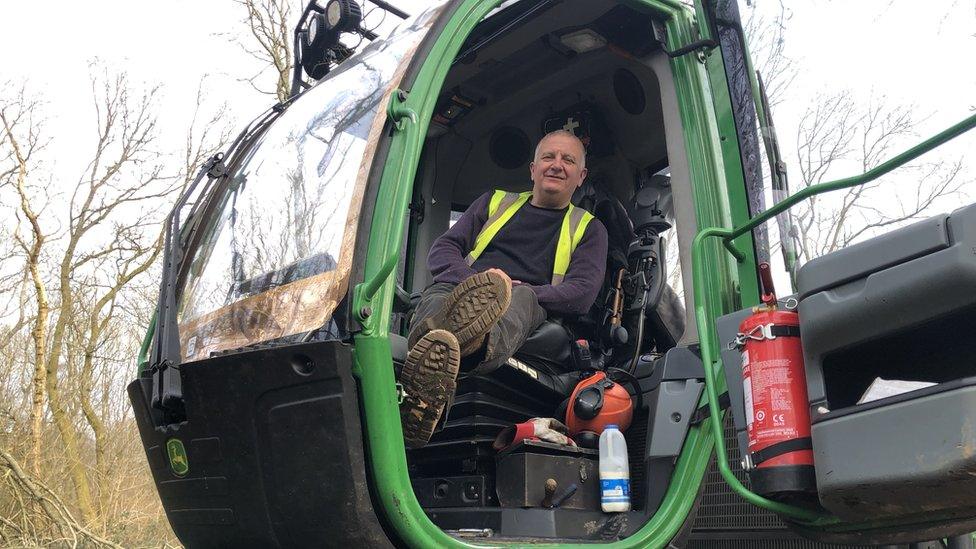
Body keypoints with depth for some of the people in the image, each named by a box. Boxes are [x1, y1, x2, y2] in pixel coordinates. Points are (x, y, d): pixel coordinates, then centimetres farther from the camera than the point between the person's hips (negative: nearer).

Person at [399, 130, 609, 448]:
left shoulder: (588, 229, 24)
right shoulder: (496, 202, 30)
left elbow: (582, 293, 5)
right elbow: (441, 250, 18)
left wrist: (515, 294, -11)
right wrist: (473, 279, -7)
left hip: (532, 311, -1)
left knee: (521, 299, -38)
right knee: (436, 297, -35)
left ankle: (474, 342, -75)